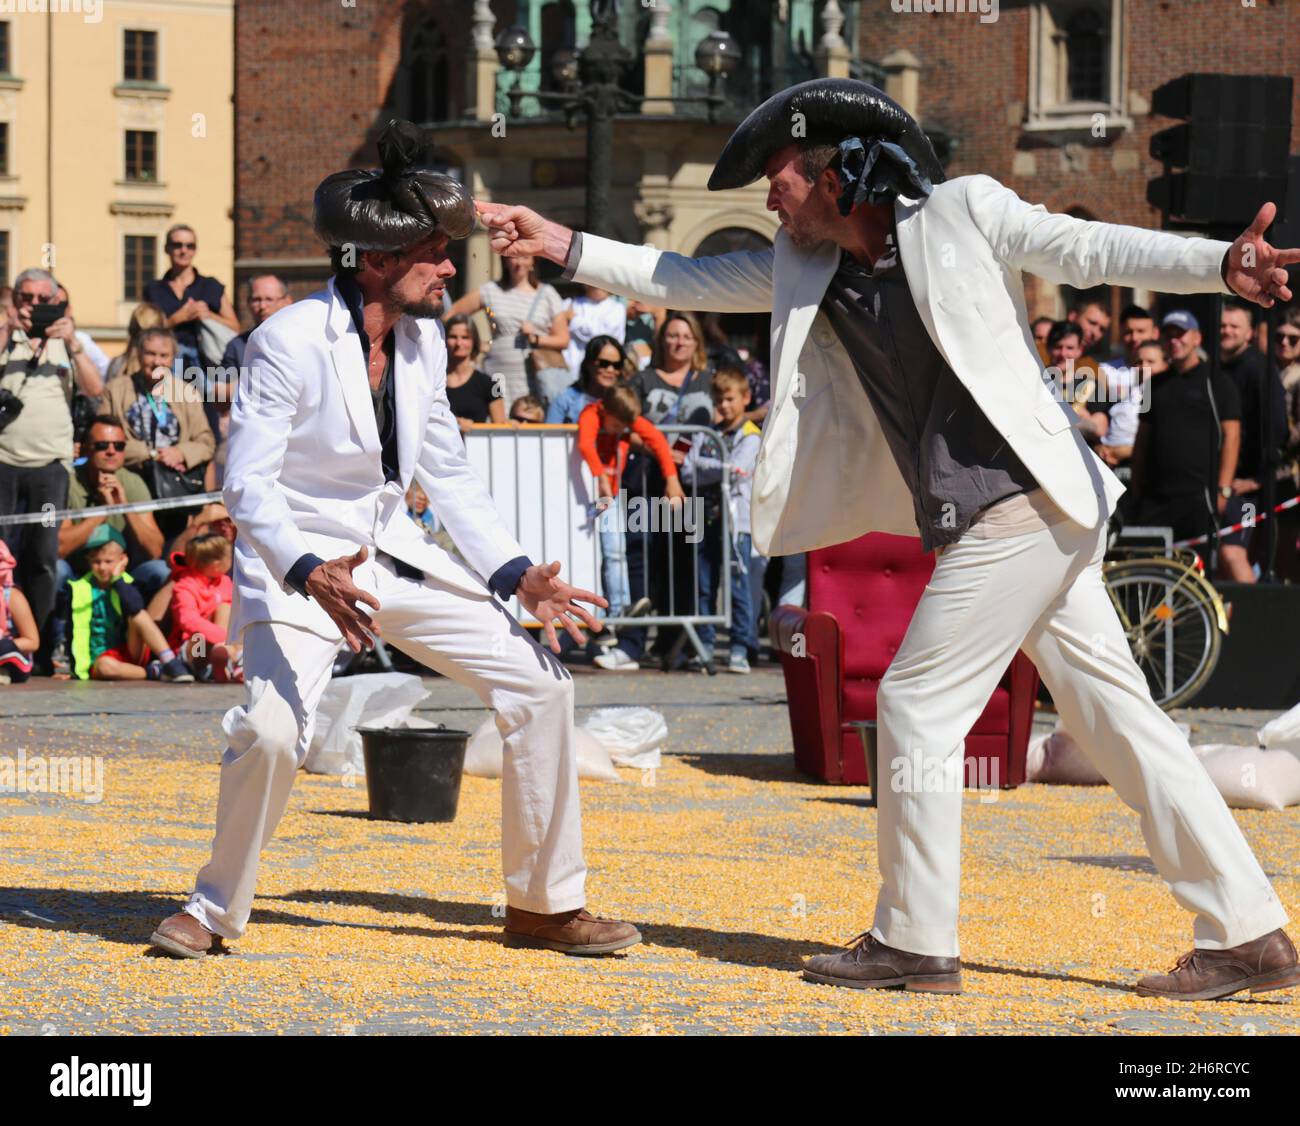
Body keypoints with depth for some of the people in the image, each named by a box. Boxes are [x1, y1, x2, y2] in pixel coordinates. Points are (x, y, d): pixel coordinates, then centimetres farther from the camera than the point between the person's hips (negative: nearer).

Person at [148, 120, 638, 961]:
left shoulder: (424, 342, 3)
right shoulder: (290, 341, -18)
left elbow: (450, 476, 12)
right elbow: (249, 484, -21)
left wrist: (519, 575, 0)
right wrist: (312, 575, -37)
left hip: (394, 552, 7)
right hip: (297, 560, -7)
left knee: (539, 683, -1)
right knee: (272, 731, -29)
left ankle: (546, 904, 12)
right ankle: (215, 910, -3)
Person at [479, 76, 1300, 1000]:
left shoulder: (963, 214, -6)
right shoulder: (803, 268, 13)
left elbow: (1092, 250, -10)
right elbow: (687, 282, 19)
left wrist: (1221, 267, -24)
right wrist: (562, 246, 13)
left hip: (1027, 501, -8)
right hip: (977, 523, 8)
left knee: (918, 705, -4)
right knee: (1117, 720, 6)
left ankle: (914, 942, 7)